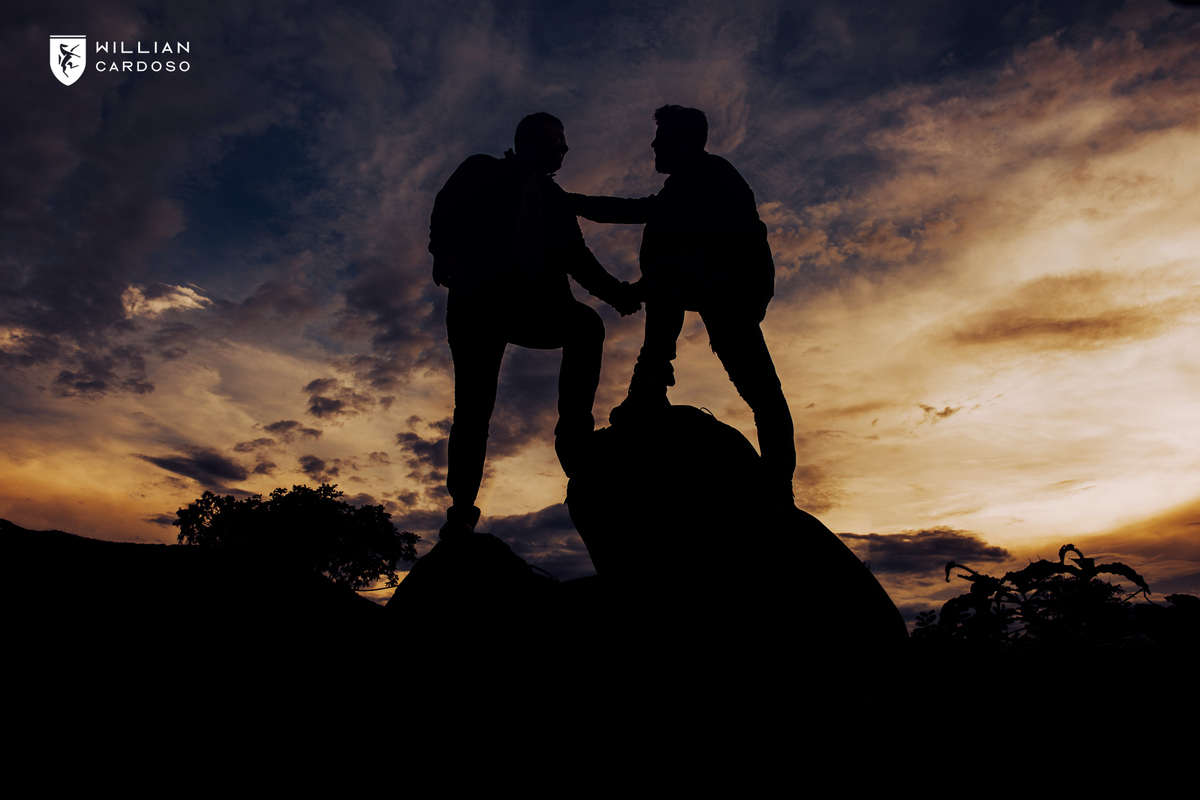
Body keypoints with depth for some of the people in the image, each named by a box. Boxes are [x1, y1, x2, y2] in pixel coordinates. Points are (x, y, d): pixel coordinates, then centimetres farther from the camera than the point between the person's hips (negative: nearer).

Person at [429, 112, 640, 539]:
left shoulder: (554, 198, 28)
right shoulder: (483, 170, 18)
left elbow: (576, 256, 17)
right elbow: (446, 211, 3)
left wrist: (616, 292, 1)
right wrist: (444, 251, -18)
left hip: (535, 304, 4)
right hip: (481, 296, -3)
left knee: (587, 325, -25)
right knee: (474, 405, -12)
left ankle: (574, 435, -23)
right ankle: (461, 512, -8)